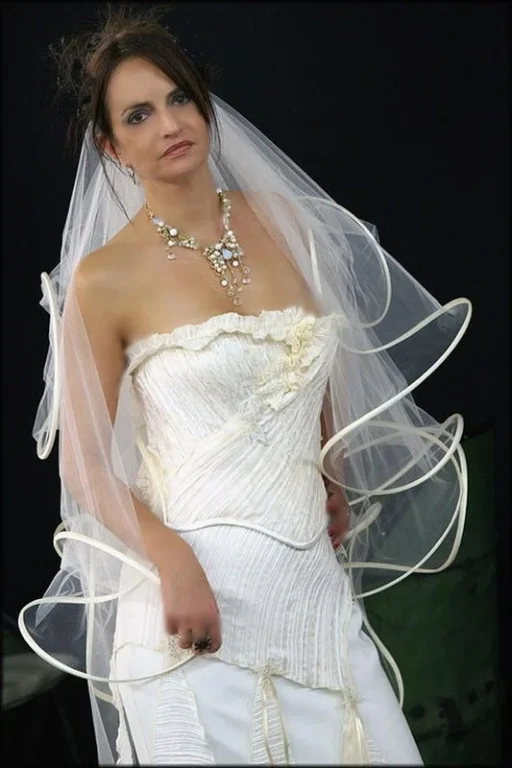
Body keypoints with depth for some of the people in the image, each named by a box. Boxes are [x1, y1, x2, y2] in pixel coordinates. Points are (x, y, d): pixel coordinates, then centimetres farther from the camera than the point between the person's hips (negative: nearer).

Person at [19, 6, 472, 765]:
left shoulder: (283, 220, 7)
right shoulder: (106, 277, -7)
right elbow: (85, 465, -6)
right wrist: (172, 560, -19)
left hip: (312, 577, 5)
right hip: (196, 588, -4)